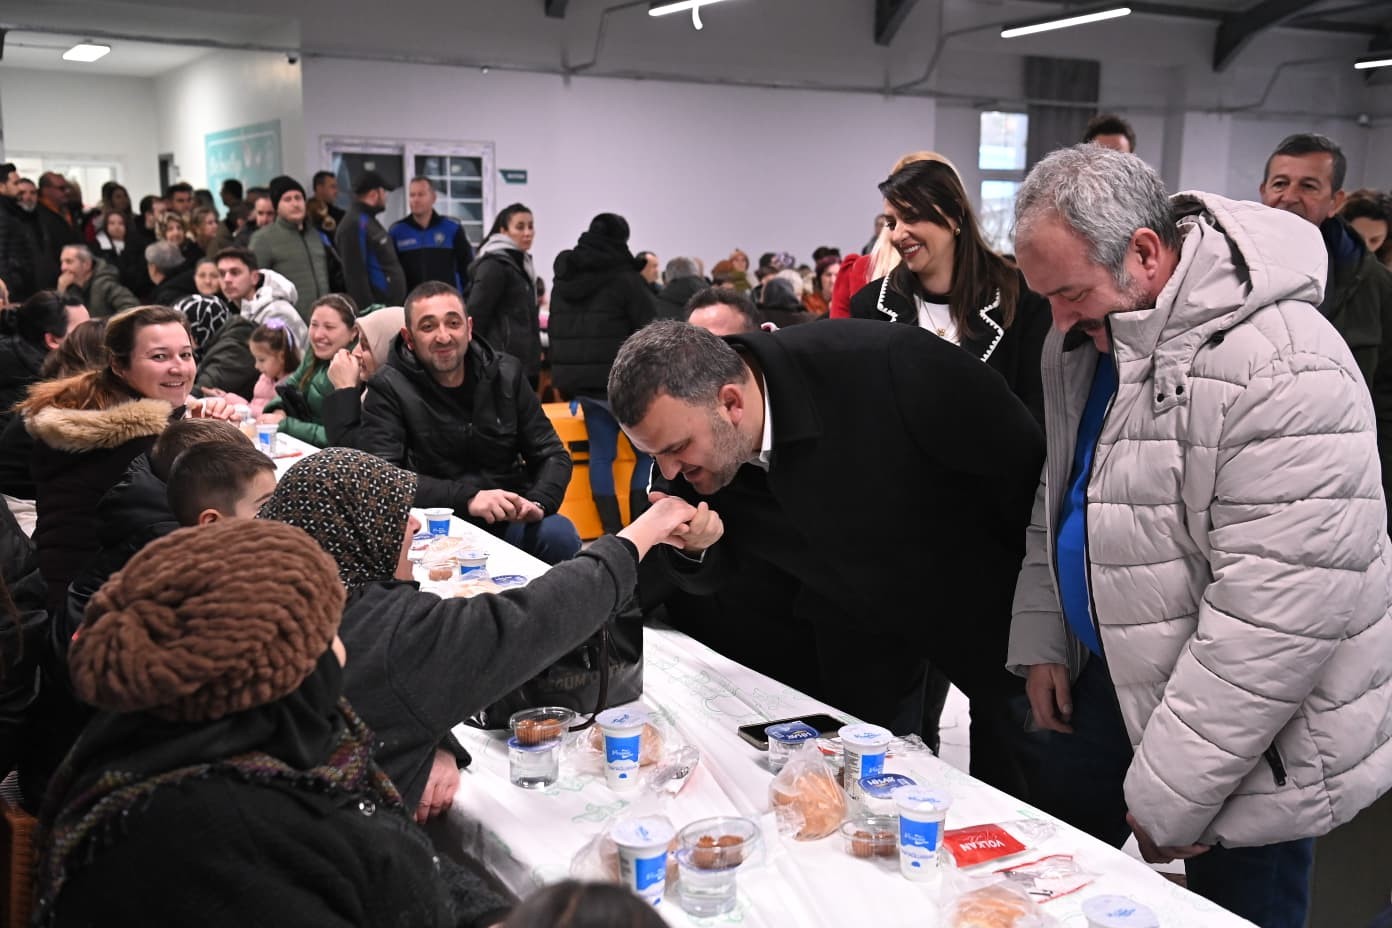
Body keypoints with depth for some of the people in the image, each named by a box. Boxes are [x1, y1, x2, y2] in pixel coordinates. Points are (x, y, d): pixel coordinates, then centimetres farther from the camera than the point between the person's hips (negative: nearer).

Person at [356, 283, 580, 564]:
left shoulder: (505, 373, 7)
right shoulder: (388, 388, -3)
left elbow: (552, 455, 9)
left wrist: (538, 502, -14)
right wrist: (467, 498, -26)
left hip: (510, 520, 3)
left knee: (561, 535, -27)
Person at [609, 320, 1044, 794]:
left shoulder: (887, 364, -36)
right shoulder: (684, 428, -19)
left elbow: (1024, 463, -21)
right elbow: (714, 575, -4)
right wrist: (693, 546, -30)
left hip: (978, 596, -3)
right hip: (853, 615, 4)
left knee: (1010, 773, 7)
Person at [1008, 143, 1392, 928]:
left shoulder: (1285, 371, -27)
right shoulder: (1087, 336, 0)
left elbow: (1278, 612, -28)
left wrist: (1171, 791, -22)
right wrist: (1041, 639, 7)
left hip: (1249, 739, -7)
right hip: (1116, 674, 8)